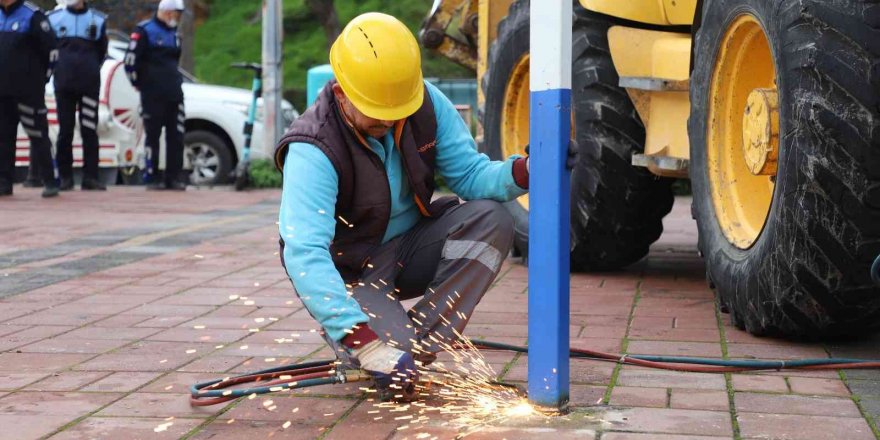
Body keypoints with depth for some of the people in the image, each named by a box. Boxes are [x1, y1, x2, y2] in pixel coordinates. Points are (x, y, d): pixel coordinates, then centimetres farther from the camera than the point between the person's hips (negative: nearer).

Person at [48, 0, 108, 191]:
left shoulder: (98, 19, 7)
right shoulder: (54, 18, 7)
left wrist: (90, 69, 10)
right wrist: (59, 68, 11)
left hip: (89, 83, 0)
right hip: (64, 83, 0)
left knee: (90, 130, -4)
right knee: (65, 130, 2)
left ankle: (90, 177, -2)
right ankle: (65, 177, 7)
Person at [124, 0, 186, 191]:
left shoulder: (174, 34, 17)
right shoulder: (145, 30, -5)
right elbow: (131, 60, -10)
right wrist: (138, 83, -2)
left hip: (174, 93, 6)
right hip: (152, 94, -6)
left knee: (176, 136, 2)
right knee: (153, 136, 0)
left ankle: (173, 178, 8)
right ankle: (152, 177, 6)